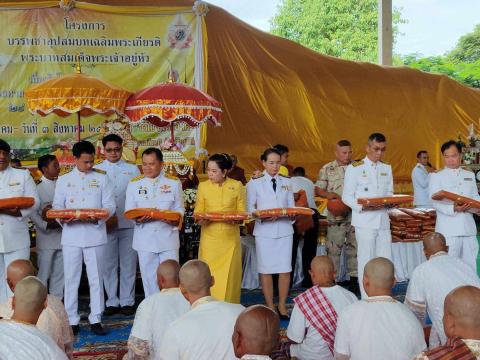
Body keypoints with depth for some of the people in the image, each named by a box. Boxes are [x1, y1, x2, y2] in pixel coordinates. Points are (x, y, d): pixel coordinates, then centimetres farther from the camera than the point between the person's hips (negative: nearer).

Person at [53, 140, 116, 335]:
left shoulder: (101, 178, 6)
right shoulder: (63, 180, 9)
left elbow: (110, 206, 2)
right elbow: (57, 206, 7)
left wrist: (97, 217, -17)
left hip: (95, 234, 0)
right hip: (71, 235, 1)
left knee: (96, 278, 4)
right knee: (71, 278, 4)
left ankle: (95, 319, 12)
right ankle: (72, 320, 13)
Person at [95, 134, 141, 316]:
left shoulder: (132, 169, 12)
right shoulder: (96, 170, 9)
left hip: (128, 223, 0)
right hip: (105, 224, 0)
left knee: (128, 264, 3)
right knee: (109, 264, 4)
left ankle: (127, 301, 11)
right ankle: (112, 302, 13)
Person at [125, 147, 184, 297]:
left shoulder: (174, 183, 4)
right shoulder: (134, 184, 6)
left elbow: (179, 209, 6)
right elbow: (129, 210, 5)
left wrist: (174, 219, -17)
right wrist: (138, 218, -17)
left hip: (168, 236, -1)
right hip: (145, 238, 1)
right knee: (149, 276, 7)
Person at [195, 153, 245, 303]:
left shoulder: (237, 186, 3)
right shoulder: (203, 186, 5)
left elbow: (242, 212, 5)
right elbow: (198, 211, 7)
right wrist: (201, 219, -14)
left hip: (230, 238, 0)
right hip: (209, 238, 1)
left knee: (229, 275, 1)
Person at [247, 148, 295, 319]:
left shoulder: (287, 182, 13)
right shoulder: (255, 183, 5)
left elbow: (291, 205, 14)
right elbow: (249, 208, 3)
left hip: (284, 229, 2)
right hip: (264, 230, -2)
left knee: (285, 269, -2)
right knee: (266, 269, 0)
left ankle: (282, 305, 10)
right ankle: (270, 306, 11)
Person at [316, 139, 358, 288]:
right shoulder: (327, 169, 2)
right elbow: (318, 189, 2)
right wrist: (328, 194, -18)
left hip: (355, 213, 3)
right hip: (336, 214, -2)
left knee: (354, 246, 9)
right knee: (334, 247, 0)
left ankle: (354, 278, 19)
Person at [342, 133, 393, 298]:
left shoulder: (387, 169, 14)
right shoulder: (354, 168, -2)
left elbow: (389, 193, 20)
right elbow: (347, 196, -3)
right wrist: (363, 207, -19)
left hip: (383, 221, 5)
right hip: (364, 221, -5)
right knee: (366, 261, -1)